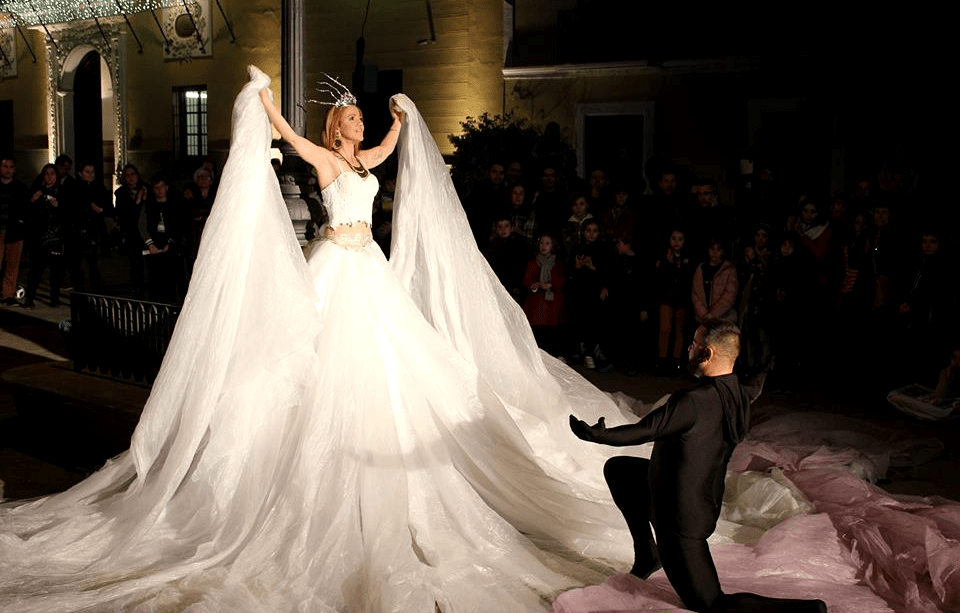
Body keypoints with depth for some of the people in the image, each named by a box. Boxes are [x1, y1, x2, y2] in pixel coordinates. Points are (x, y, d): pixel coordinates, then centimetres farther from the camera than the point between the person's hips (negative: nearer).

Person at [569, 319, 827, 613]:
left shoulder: (693, 402, -32)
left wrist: (595, 434, -11)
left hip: (681, 519, -9)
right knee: (616, 469, 22)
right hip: (706, 499, 9)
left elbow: (642, 431, -25)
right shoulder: (739, 396, -6)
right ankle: (647, 554, 30)